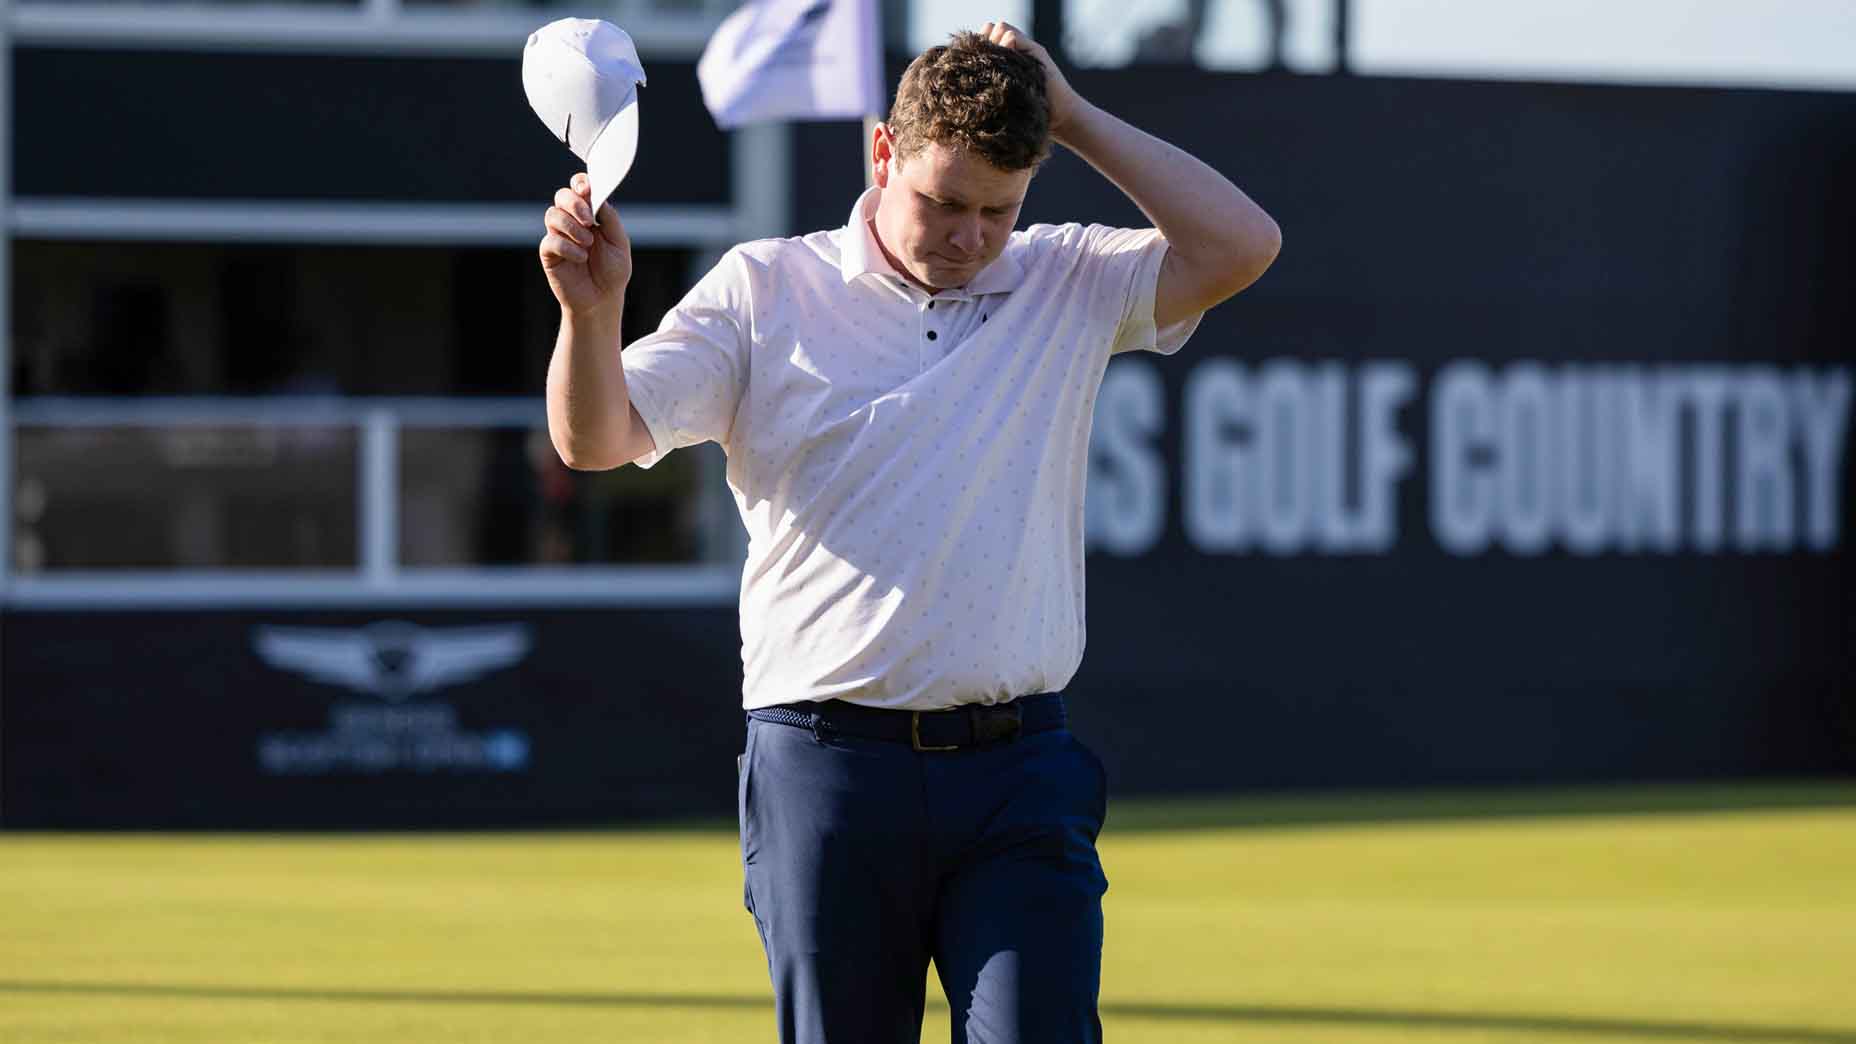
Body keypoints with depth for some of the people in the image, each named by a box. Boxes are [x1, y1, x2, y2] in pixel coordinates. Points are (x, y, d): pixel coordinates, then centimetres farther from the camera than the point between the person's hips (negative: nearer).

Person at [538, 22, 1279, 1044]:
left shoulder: (1069, 286, 11)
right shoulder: (763, 289, 5)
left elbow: (1240, 246, -2)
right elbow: (597, 438, -2)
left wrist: (1074, 116, 0)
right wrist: (591, 311, -23)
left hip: (1019, 773, 1)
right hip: (826, 764, -1)